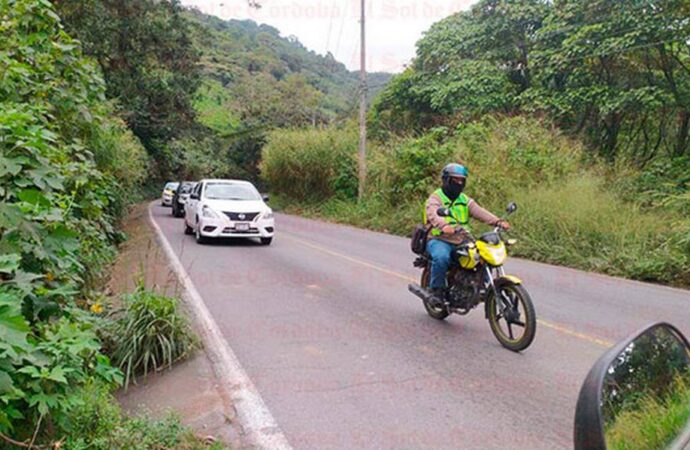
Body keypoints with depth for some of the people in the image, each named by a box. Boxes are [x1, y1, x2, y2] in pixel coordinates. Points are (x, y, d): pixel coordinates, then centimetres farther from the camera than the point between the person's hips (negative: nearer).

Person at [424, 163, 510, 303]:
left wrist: (497, 221, -21)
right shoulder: (435, 199, -4)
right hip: (439, 240, -5)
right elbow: (434, 216, -25)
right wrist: (445, 226, -48)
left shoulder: (465, 200, 15)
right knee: (441, 257, -35)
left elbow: (479, 211, -2)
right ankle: (436, 288, -14)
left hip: (461, 241, 5)